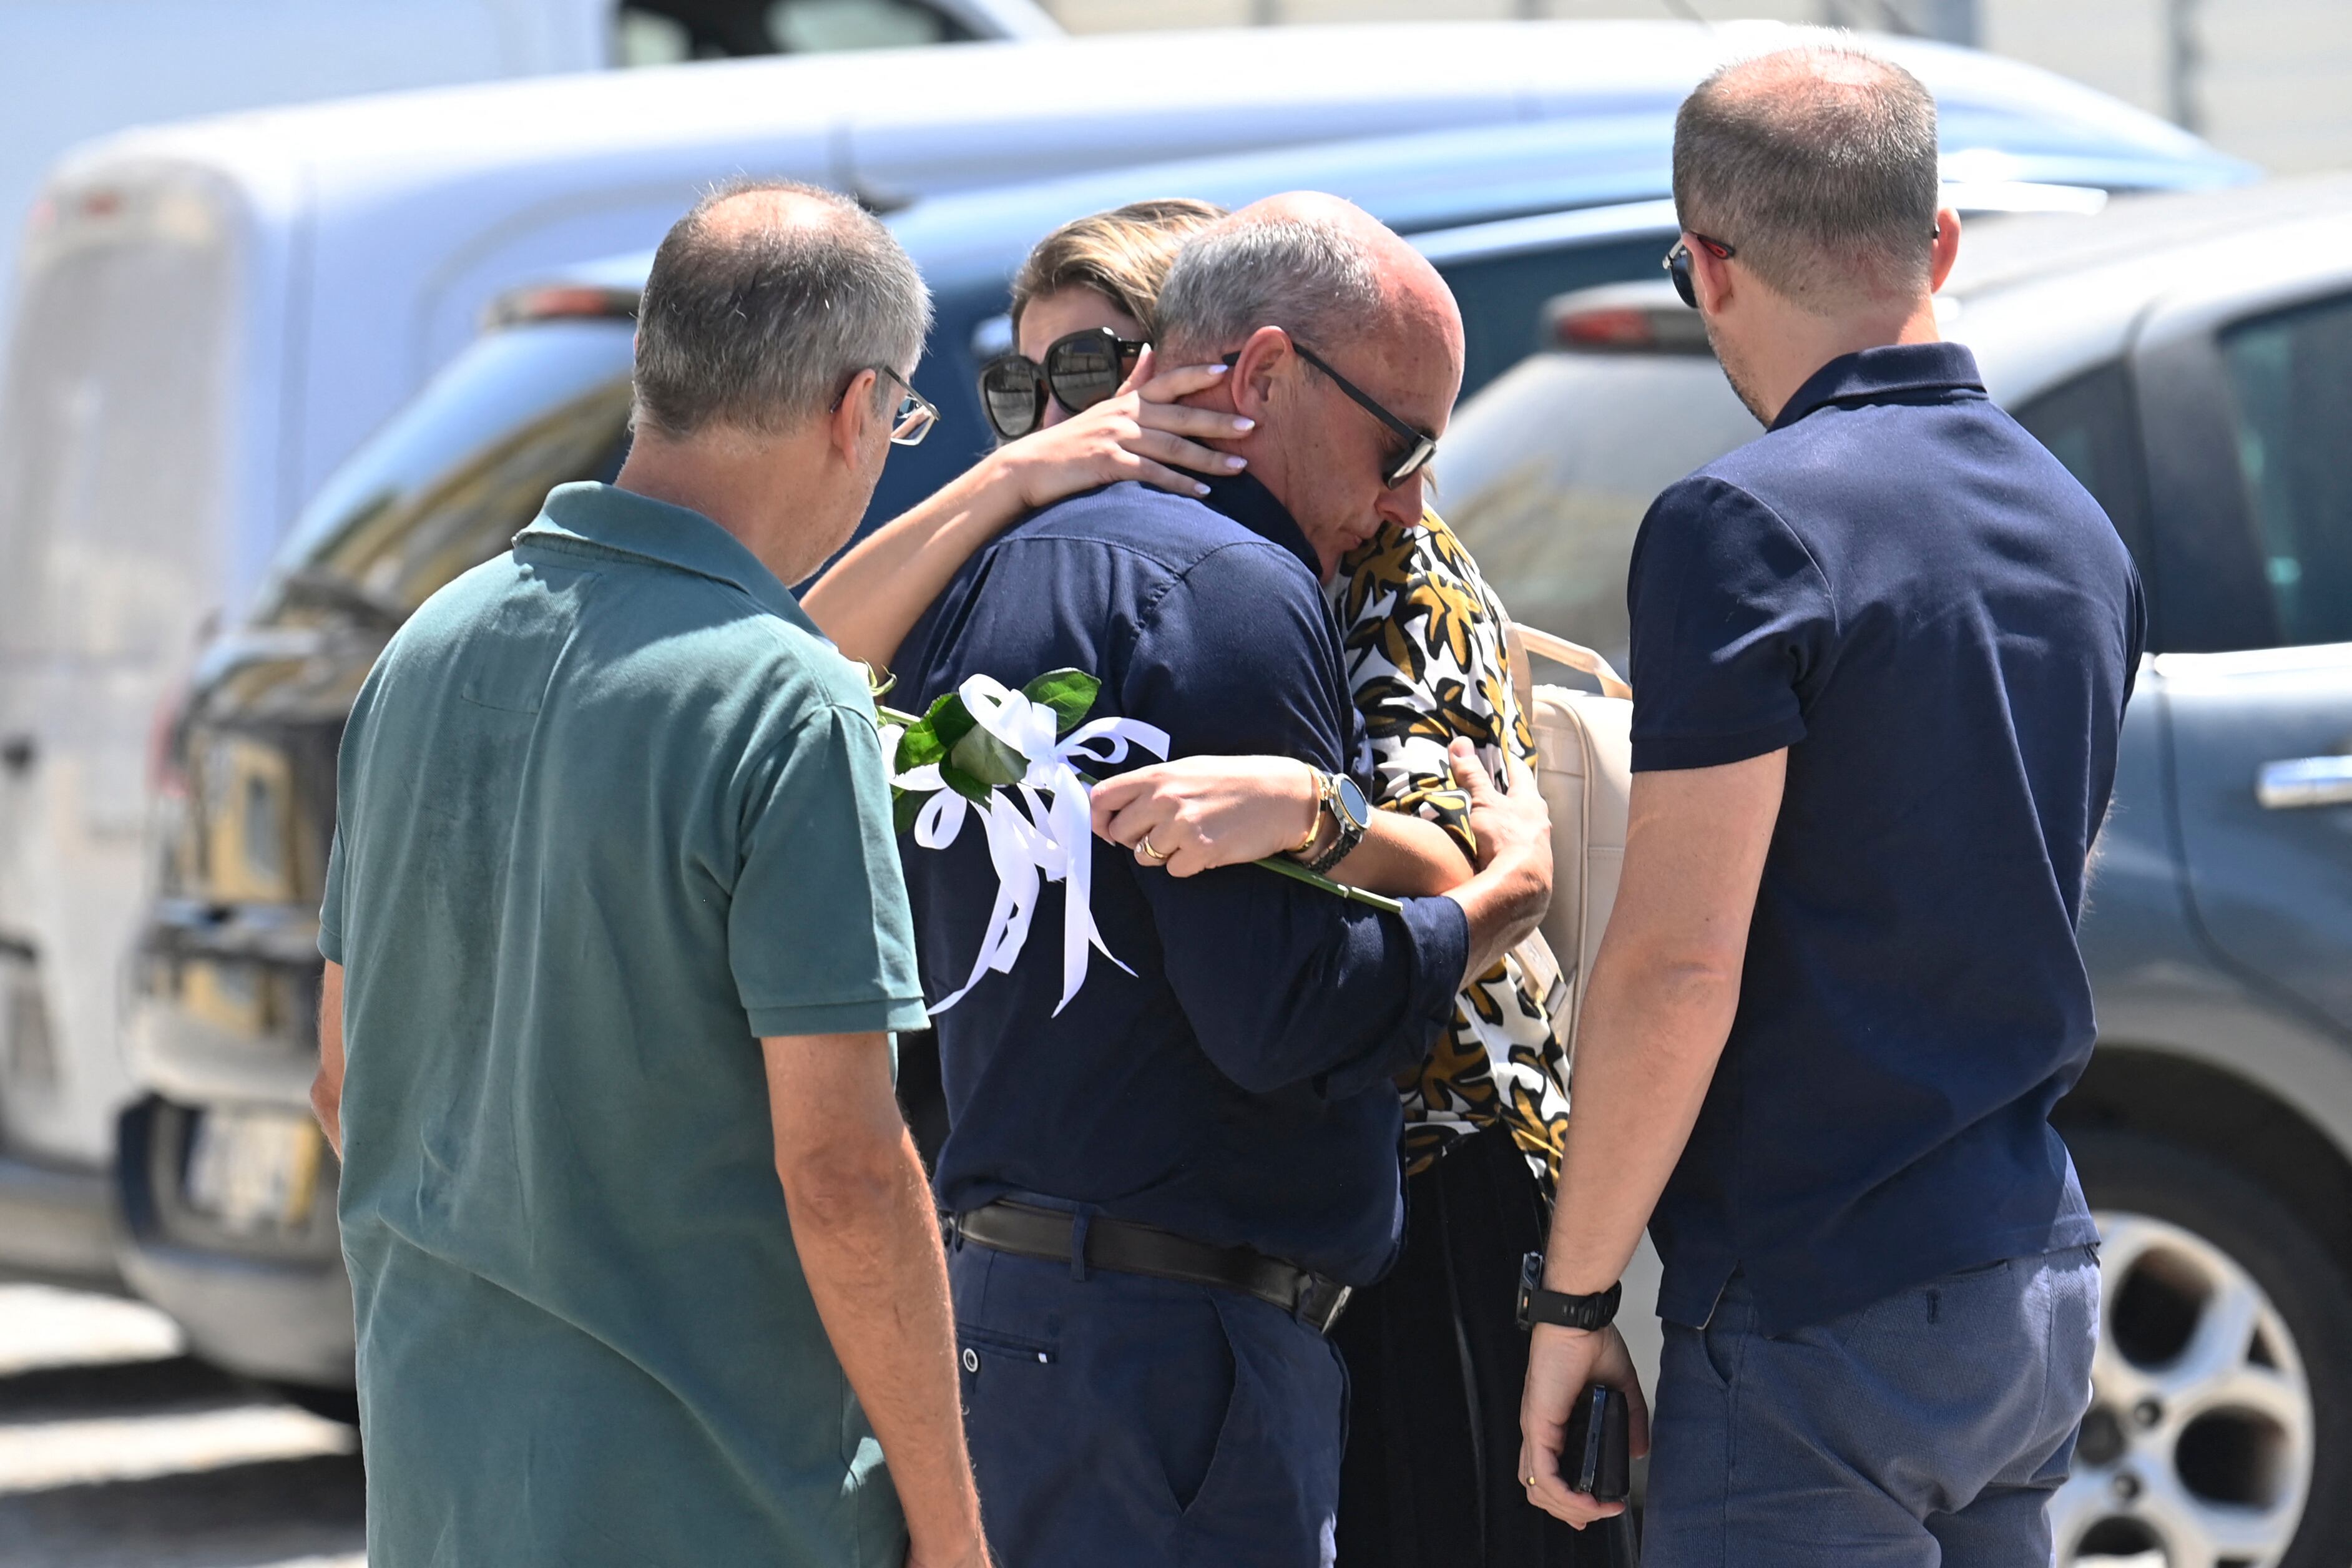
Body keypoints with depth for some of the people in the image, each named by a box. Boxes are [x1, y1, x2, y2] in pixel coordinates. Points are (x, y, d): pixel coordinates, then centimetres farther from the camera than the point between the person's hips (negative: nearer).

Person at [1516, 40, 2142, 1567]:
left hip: (1821, 1318, -8)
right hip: (2039, 1283, 8)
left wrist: (1573, 1298, -11)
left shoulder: (1750, 527, -14)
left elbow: (1678, 967, -19)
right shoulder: (2080, 534, 12)